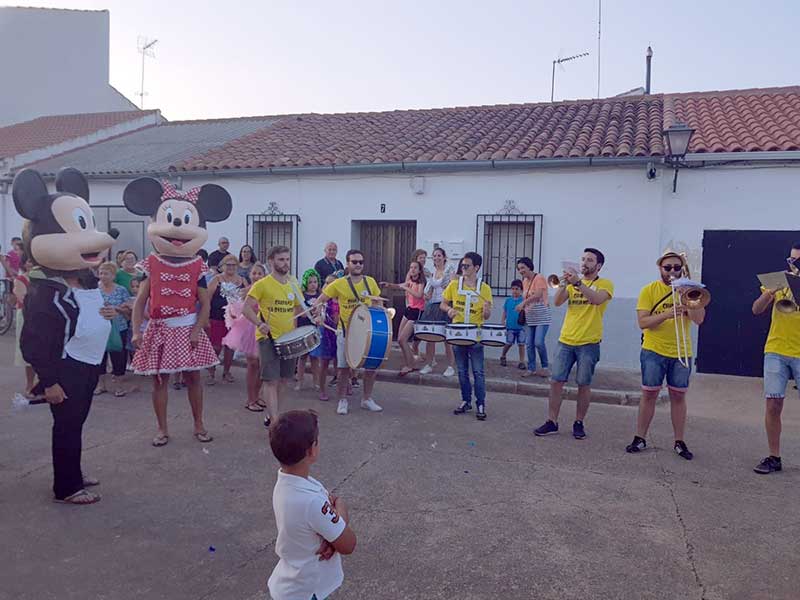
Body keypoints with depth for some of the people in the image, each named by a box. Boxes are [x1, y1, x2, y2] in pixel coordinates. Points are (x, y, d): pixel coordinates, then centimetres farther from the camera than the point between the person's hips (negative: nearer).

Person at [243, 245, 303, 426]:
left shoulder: (293, 284, 9)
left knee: (283, 378, 15)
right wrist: (260, 324, -25)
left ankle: (271, 413, 33)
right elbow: (246, 308, -11)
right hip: (268, 337, -6)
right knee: (271, 380, -8)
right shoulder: (262, 284, -9)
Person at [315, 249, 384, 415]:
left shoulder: (370, 282, 1)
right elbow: (319, 301, -5)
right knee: (343, 368, 3)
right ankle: (342, 401, 20)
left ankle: (367, 399, 24)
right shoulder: (339, 284, -8)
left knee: (372, 366, 6)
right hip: (346, 332, -3)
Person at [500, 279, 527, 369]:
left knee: (521, 344, 6)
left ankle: (522, 362, 16)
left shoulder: (523, 300, -5)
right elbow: (504, 313, 9)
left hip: (521, 327, -1)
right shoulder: (508, 300, 3)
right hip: (510, 327, 2)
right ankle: (502, 356, 33)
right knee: (508, 344, 10)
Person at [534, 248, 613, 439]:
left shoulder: (605, 284, -1)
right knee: (556, 381, 2)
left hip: (589, 343, -3)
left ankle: (579, 423, 19)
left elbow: (597, 299, -22)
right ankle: (552, 422, 10)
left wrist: (578, 282, -29)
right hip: (566, 340, 4)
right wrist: (564, 284, -17)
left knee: (584, 385, 5)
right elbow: (557, 302, -2)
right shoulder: (572, 283, 11)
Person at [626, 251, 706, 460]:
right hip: (653, 351, -1)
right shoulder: (649, 290, 0)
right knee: (649, 394, 3)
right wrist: (666, 314, -23)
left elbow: (699, 319, -8)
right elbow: (643, 322, -9)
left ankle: (679, 442, 17)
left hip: (681, 352, 2)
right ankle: (640, 438, 13)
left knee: (678, 396, 7)